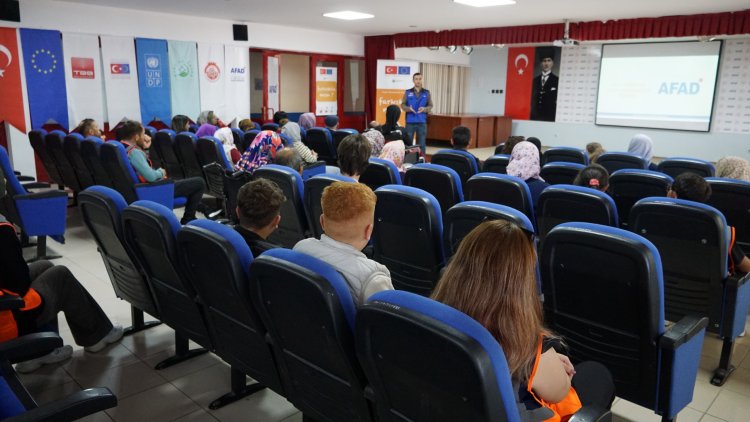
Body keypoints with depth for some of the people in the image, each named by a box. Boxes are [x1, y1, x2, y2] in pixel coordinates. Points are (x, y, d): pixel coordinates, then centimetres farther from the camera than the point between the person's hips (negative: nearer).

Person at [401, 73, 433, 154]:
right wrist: (409, 108, -17)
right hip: (410, 121, 0)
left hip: (422, 122, 0)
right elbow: (403, 105, 3)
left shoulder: (426, 93, 6)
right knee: (408, 142, 5)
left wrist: (424, 109, -16)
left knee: (422, 144, 3)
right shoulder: (408, 92, 4)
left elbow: (430, 106, 4)